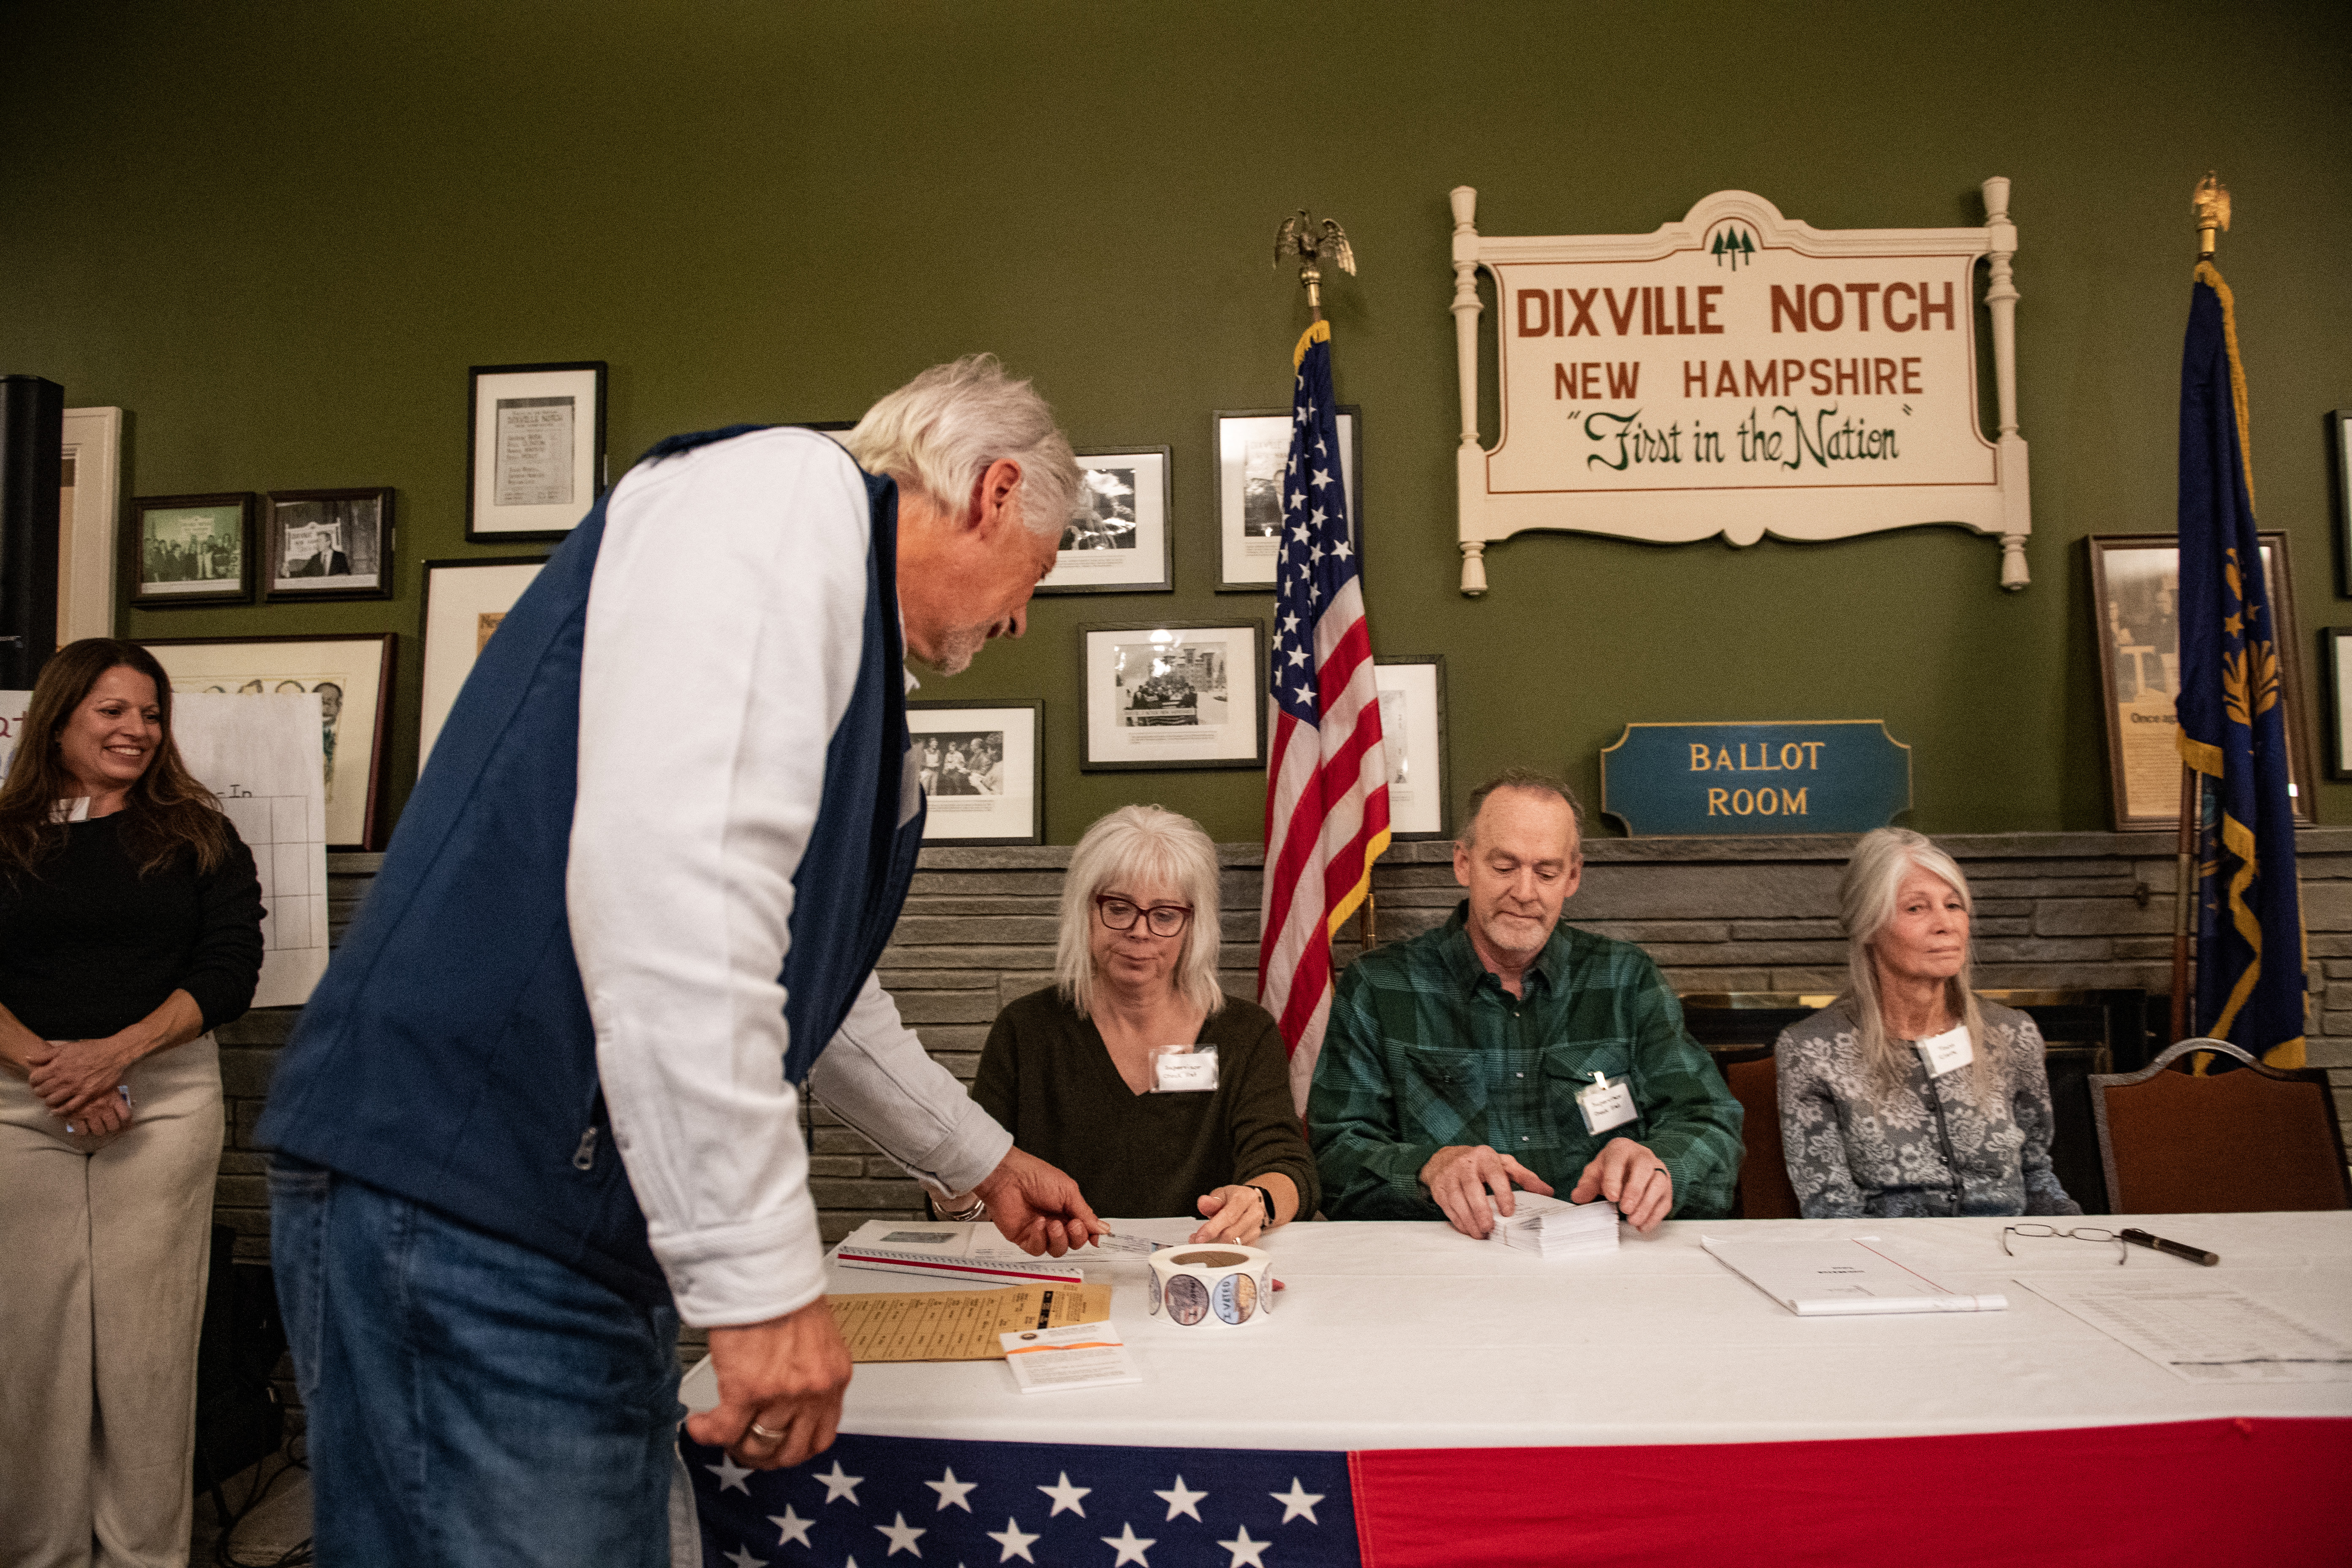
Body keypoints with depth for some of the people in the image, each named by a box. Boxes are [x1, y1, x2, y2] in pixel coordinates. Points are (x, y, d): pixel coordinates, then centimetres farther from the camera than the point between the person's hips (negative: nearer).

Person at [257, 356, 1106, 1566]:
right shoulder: (793, 491, -9)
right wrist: (763, 1273, -21)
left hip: (603, 1235, 10)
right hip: (462, 1207, -10)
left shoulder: (852, 647, 22)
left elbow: (820, 990, 32)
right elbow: (671, 879, -24)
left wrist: (986, 1163, 41)